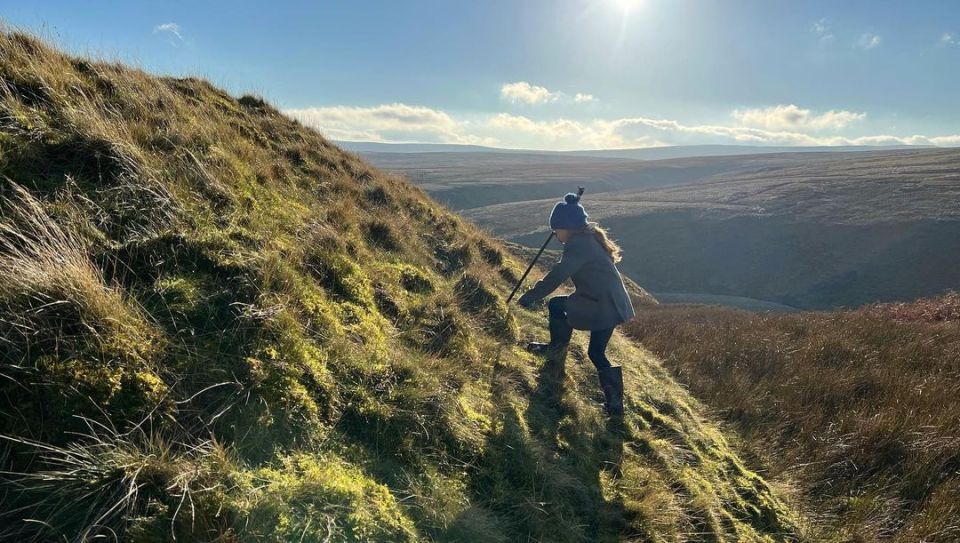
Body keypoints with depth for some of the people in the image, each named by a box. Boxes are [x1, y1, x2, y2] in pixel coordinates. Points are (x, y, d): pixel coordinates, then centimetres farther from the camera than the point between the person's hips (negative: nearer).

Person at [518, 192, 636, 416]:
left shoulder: (578, 244, -17)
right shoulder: (590, 238, 12)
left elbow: (557, 276, -22)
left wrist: (528, 298, -18)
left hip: (602, 308, -9)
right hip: (615, 306, 9)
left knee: (556, 305, 6)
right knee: (597, 353, 18)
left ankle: (557, 348, 21)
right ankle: (614, 402, 18)